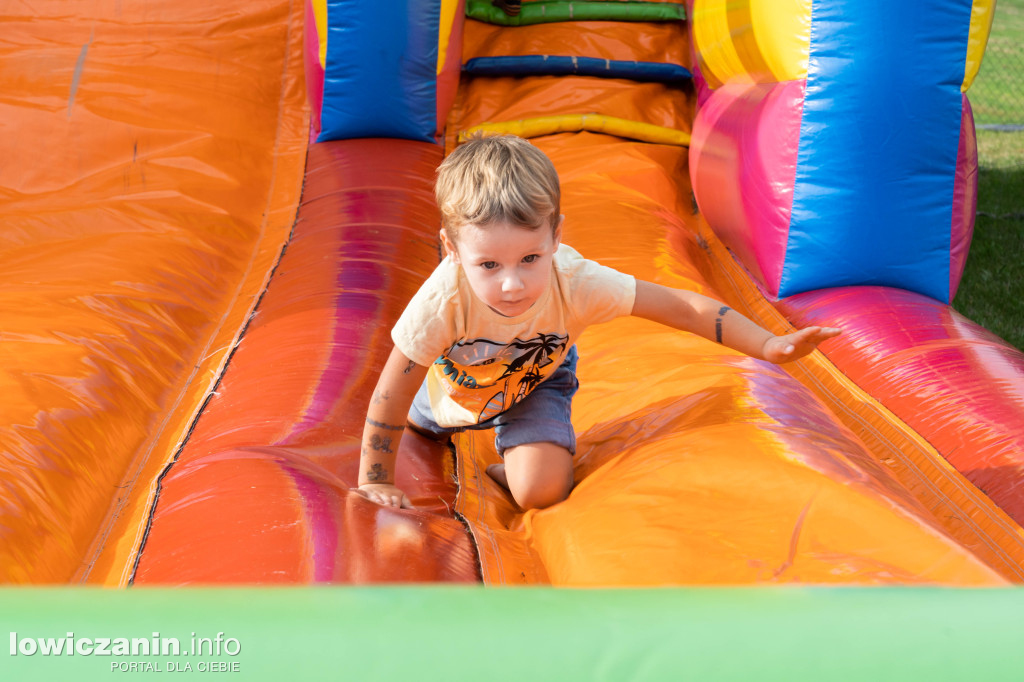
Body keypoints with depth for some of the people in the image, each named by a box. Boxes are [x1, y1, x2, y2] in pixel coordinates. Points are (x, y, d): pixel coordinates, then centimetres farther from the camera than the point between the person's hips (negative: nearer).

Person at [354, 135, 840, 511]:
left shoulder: (574, 284, -41)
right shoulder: (443, 300, -44)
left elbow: (681, 307, -34)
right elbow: (392, 395, -32)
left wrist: (769, 345, -41)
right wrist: (375, 481, -25)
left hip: (537, 379, -1)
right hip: (457, 382, 1)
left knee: (541, 489, -23)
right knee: (422, 425, 33)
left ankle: (502, 466, 9)